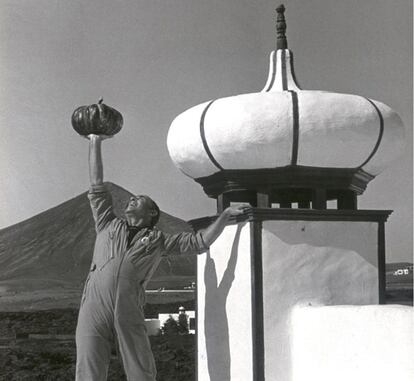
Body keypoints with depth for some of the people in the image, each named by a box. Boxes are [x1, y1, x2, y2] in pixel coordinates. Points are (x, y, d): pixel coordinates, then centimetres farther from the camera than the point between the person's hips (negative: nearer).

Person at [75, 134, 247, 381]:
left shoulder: (158, 240, 21)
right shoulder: (109, 226, 25)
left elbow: (200, 242, 19)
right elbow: (97, 186, 26)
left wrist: (226, 215, 15)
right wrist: (96, 143, 26)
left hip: (129, 313, 0)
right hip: (94, 307, 1)